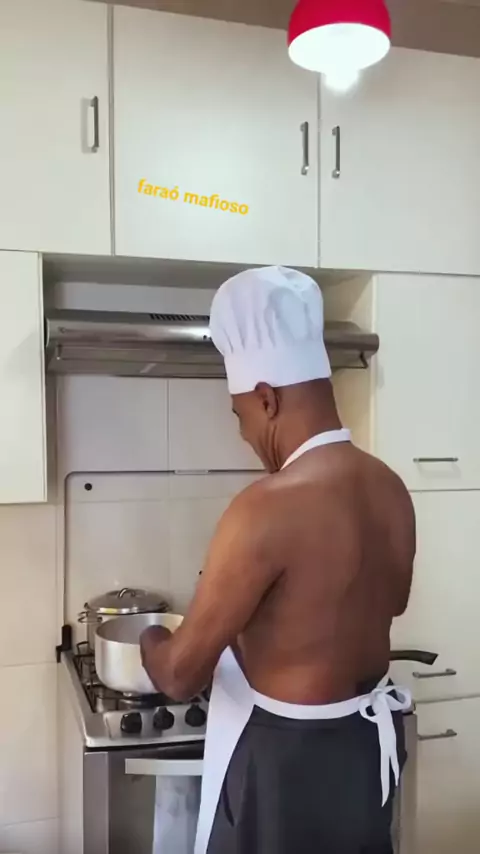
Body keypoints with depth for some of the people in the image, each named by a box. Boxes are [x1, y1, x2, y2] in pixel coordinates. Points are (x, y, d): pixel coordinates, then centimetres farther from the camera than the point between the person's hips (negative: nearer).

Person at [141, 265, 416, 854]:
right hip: (370, 736, 7)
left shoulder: (268, 507, -28)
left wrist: (151, 644, 1)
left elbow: (181, 674, -21)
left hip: (289, 757, -7)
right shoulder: (390, 488, -4)